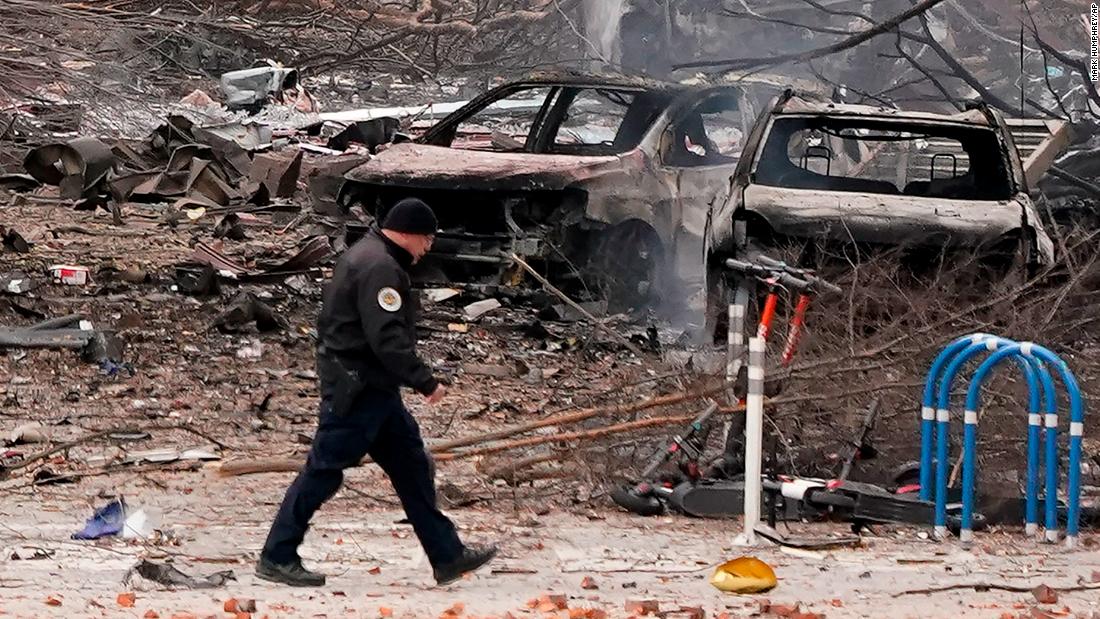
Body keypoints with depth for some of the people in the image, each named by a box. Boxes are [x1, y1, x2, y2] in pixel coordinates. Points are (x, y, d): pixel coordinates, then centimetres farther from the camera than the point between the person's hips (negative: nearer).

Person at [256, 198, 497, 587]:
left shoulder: (365, 256, 16)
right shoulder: (380, 269, -18)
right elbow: (388, 339, -25)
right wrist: (425, 382, -20)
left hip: (373, 388, 11)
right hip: (358, 390, -11)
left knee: (411, 465, 11)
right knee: (324, 470, -4)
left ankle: (447, 556, 14)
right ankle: (276, 558, 3)